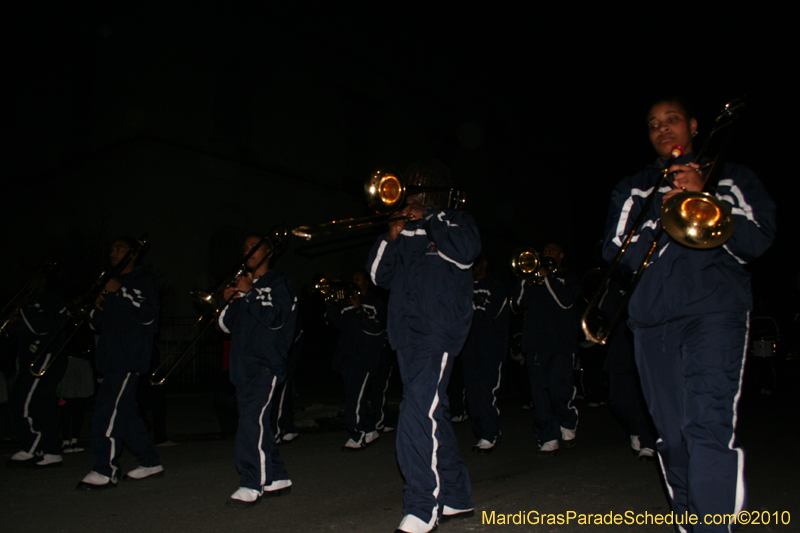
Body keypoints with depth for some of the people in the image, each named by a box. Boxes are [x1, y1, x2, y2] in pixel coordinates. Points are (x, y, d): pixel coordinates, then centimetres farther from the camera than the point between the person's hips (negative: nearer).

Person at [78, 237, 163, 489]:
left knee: (108, 409, -15)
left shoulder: (145, 280, 1)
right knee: (124, 412, 9)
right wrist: (97, 308, 2)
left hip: (130, 357, -8)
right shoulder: (112, 282, 24)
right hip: (111, 358, 8)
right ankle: (150, 462, 17)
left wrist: (121, 292, -16)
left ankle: (105, 471, -12)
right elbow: (96, 325, 24)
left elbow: (148, 314, -14)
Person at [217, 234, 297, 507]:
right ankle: (277, 478, 19)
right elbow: (226, 326, 19)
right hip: (243, 366, 8)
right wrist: (227, 301, 1)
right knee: (259, 423, 9)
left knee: (253, 420, -18)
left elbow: (275, 317, -14)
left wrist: (248, 294, -11)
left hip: (266, 364, -8)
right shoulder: (242, 284, 23)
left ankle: (251, 486, -15)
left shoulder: (278, 283, 2)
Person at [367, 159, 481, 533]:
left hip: (438, 330, -7)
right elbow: (379, 276, 15)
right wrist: (392, 236, 2)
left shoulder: (455, 221, 9)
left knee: (420, 411, -20)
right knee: (432, 416, 11)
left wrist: (428, 220, -5)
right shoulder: (406, 230, 23)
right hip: (407, 331, 7)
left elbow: (465, 251, -14)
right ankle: (456, 498, 23)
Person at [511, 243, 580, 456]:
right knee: (540, 393, 1)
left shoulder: (568, 278, 13)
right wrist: (527, 278, -3)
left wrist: (546, 277, -8)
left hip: (561, 343, -3)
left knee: (559, 389, -15)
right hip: (535, 342, 4)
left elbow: (566, 300, -8)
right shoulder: (534, 279, 22)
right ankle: (548, 440, 7)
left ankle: (568, 426, 11)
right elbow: (518, 300, 7)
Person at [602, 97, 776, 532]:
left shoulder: (731, 179, 17)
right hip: (652, 319, 2)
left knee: (709, 426, -19)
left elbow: (758, 241, 4)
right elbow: (616, 255, 8)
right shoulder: (632, 191, 20)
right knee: (673, 437, 5)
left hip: (714, 312, -2)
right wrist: (661, 215, -8)